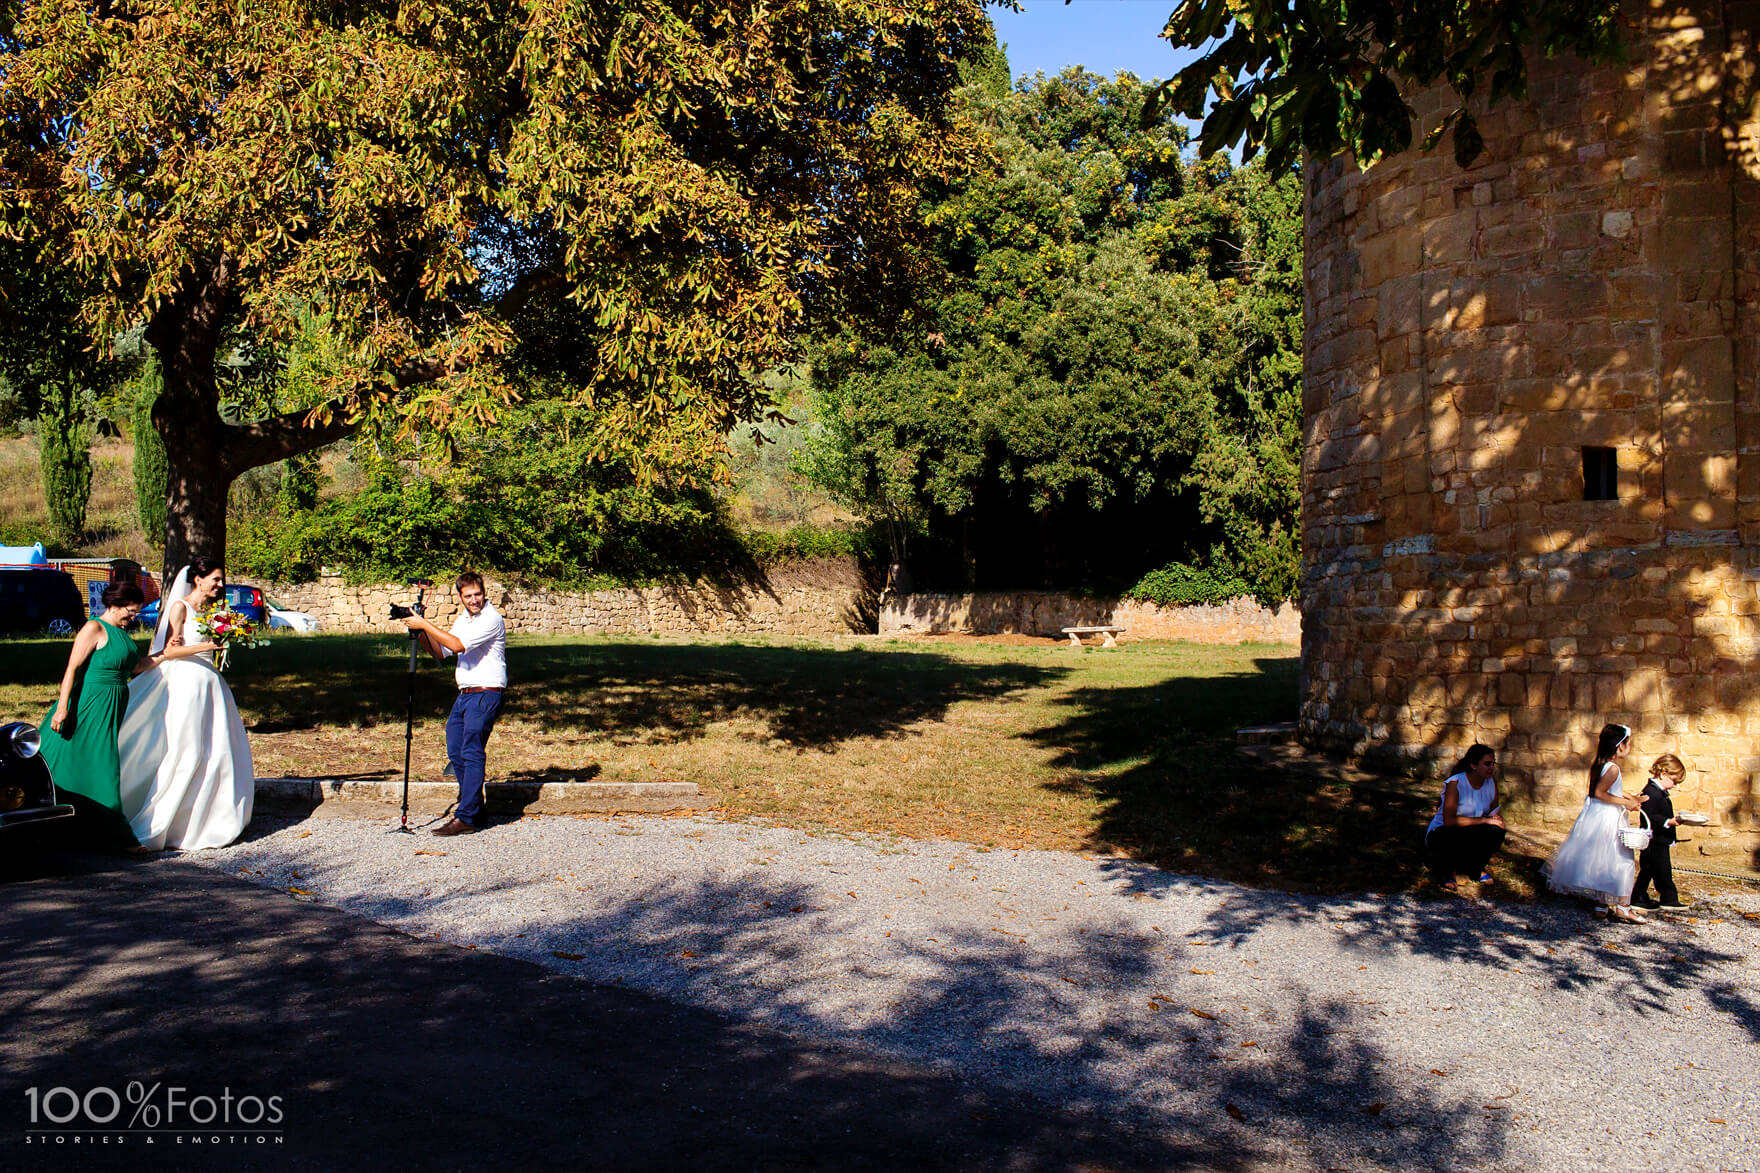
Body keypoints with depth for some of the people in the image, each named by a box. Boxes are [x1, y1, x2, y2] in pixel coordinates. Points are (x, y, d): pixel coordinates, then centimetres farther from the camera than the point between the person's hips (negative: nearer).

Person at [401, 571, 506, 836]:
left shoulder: (491, 619, -11)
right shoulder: (464, 619, 18)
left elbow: (458, 645, -22)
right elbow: (440, 653, 20)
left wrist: (425, 625, -16)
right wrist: (421, 633, 3)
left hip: (485, 694, -9)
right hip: (465, 694, 9)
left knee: (472, 753, -12)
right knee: (455, 752, 9)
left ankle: (466, 818, -12)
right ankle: (474, 809, 18)